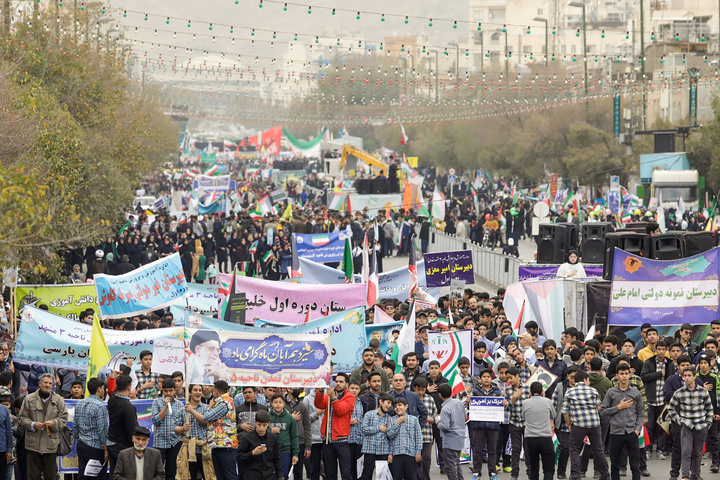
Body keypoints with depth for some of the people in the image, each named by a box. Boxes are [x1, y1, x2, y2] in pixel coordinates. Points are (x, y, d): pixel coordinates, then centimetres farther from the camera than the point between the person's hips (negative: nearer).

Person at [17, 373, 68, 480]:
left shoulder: (58, 400, 7)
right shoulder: (29, 399, 5)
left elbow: (63, 418, 8)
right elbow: (22, 418, 7)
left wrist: (53, 423, -12)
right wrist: (32, 425, -11)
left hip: (51, 444, 1)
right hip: (33, 443, -1)